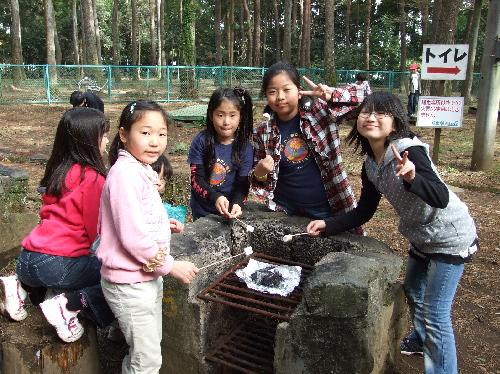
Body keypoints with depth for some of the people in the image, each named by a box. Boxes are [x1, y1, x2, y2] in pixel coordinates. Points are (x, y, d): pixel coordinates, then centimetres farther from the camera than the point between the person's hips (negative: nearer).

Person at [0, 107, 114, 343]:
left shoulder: (59, 171, 11)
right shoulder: (92, 178, -12)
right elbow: (97, 230, -9)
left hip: (26, 261, 8)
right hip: (60, 265, -8)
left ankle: (22, 287, 15)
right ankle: (67, 305, -13)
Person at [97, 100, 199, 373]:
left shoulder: (139, 170, 8)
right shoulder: (125, 174, -23)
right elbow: (133, 237, -26)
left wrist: (163, 224, 3)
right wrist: (171, 266, -18)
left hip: (147, 277, 10)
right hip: (129, 283, -9)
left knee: (147, 351, 25)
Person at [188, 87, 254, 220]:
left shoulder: (245, 148, -10)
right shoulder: (201, 141, -12)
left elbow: (242, 184, -11)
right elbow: (196, 179, -14)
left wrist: (236, 203, -31)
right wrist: (215, 197, -31)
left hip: (230, 211, 0)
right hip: (202, 211, 0)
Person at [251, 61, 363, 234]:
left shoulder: (320, 112, -8)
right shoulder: (262, 133, -3)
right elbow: (258, 179, 7)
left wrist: (331, 95, -27)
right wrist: (260, 173, -15)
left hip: (327, 211, 0)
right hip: (286, 213, 1)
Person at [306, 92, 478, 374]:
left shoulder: (408, 150, -27)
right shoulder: (370, 165, -4)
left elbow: (441, 198, -36)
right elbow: (364, 212, 2)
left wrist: (412, 177, -54)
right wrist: (328, 225, -8)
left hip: (450, 238, -8)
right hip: (422, 238, 9)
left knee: (435, 314, -6)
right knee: (413, 294, 26)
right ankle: (423, 340, 54)